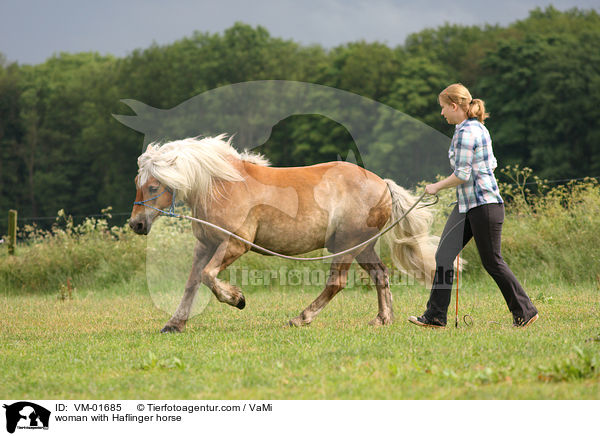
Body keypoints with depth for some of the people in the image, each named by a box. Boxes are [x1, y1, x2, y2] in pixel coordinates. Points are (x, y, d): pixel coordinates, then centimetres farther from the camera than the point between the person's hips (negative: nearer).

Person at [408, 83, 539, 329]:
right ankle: (435, 315, 4)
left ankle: (525, 312, 10)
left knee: (492, 262, -2)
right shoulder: (477, 128, 14)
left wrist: (437, 187, -7)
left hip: (484, 205, -10)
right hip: (467, 204, 10)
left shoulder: (466, 132, -17)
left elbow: (462, 175, -20)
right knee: (444, 255, 4)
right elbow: (492, 164, 21)